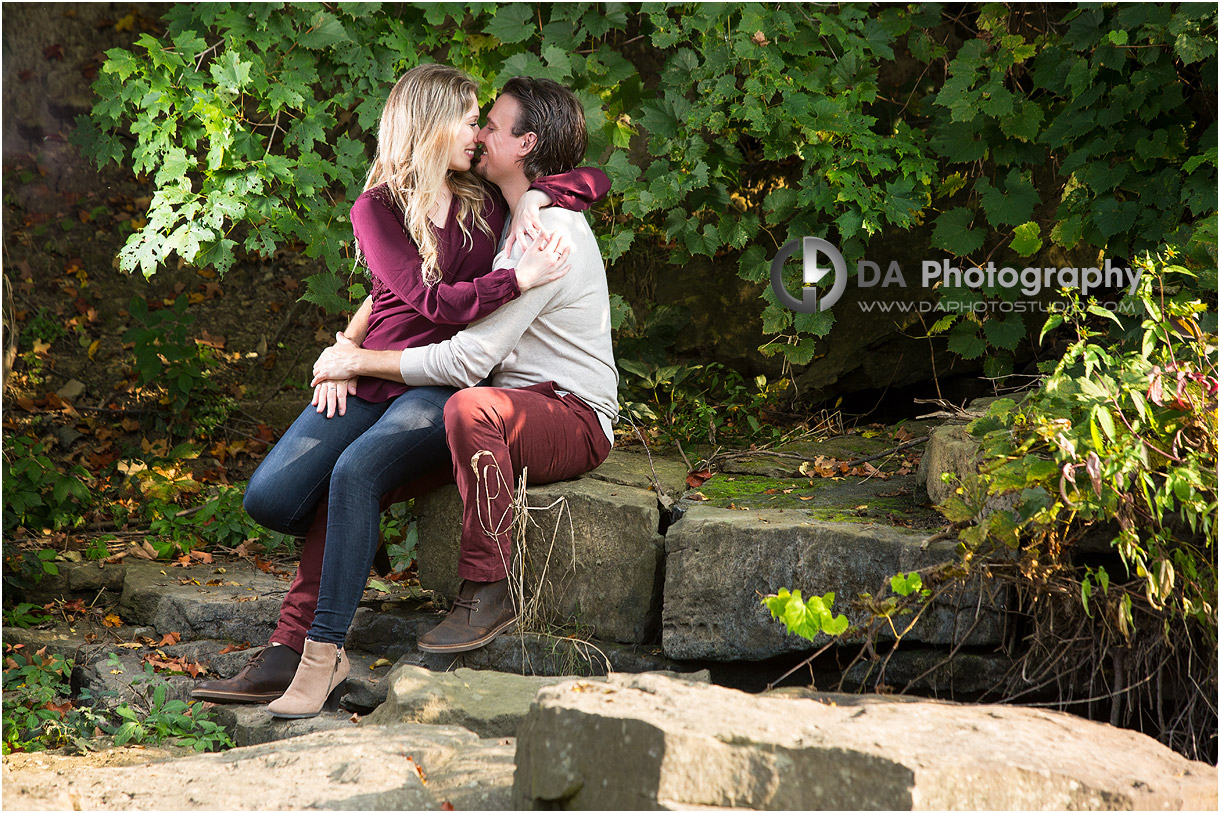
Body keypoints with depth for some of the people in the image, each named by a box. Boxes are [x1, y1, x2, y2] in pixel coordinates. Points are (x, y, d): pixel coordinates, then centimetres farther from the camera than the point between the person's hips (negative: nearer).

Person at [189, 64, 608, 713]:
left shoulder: (485, 203, 13)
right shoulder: (376, 210, 3)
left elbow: (594, 181, 19)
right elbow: (432, 300, -8)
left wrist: (536, 196, 1)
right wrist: (520, 278, -15)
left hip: (444, 387, -1)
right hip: (368, 383, 1)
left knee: (354, 471, -31)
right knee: (270, 499, -16)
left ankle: (318, 652, -30)